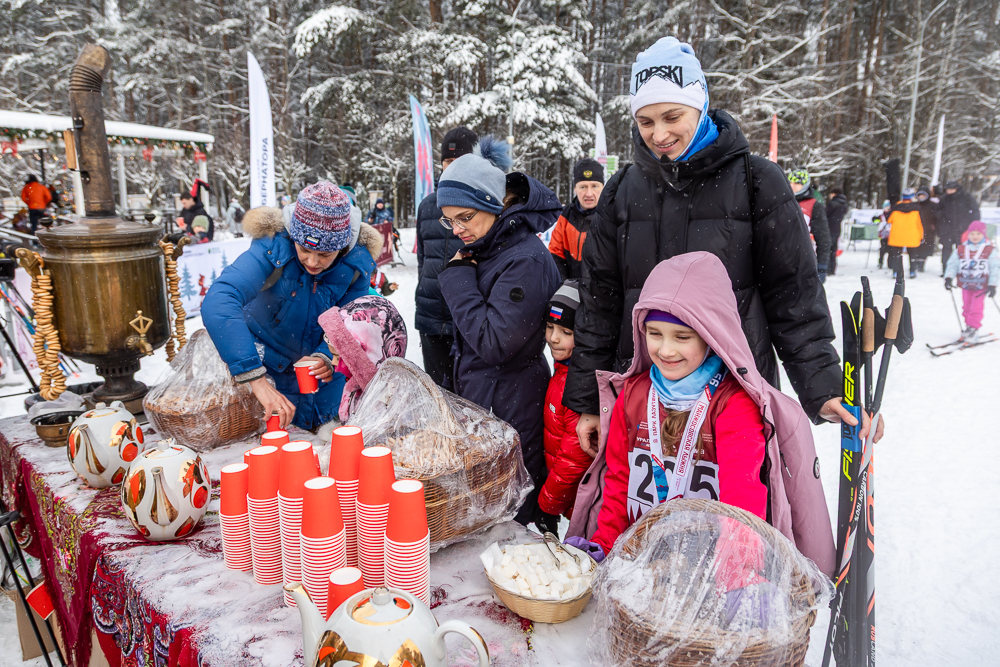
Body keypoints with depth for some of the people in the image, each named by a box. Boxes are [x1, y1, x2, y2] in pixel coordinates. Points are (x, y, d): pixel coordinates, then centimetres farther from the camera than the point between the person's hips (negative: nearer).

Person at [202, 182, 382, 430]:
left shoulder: (357, 264, -20)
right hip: (266, 362, -2)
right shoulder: (273, 248, -31)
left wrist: (326, 357, -37)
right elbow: (217, 303, -45)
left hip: (321, 369, 3)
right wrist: (257, 380, -52)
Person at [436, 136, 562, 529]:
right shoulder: (483, 250, 9)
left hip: (509, 410, -9)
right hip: (476, 399, 9)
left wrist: (458, 276, -18)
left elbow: (494, 342, -25)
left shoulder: (527, 260, -20)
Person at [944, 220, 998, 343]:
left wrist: (992, 285, -8)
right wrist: (948, 278, -11)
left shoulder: (990, 250, -5)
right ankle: (969, 327, 22)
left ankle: (974, 329, 0)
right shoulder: (960, 250, 1)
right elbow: (952, 264, 4)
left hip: (982, 286, -3)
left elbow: (995, 268, -3)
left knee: (976, 308, -8)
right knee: (966, 308, 11)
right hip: (966, 284, 3)